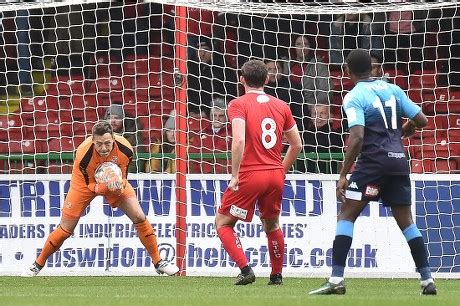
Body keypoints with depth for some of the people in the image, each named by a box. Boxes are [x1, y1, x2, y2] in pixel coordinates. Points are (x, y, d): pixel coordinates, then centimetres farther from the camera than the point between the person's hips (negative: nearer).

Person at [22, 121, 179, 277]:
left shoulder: (125, 149, -31)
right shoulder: (84, 154, -38)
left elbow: (123, 176, -15)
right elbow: (90, 185, -26)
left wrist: (119, 187, -37)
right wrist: (107, 186, -46)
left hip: (115, 181, 2)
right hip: (87, 182, -2)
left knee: (139, 217, -9)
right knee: (65, 229, -2)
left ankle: (158, 262, 5)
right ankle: (38, 264, 18)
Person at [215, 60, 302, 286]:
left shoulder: (238, 105, -5)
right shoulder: (281, 106, 10)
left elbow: (238, 141, -20)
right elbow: (296, 144, 13)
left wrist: (235, 175, -15)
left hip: (249, 175, -5)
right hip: (275, 175, 5)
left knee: (223, 223, 8)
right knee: (272, 224, 25)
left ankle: (245, 269, -8)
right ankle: (277, 275, 25)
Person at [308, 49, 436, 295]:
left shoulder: (354, 98, -5)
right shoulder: (392, 89, 11)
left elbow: (357, 138, -17)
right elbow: (421, 120, 9)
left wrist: (343, 175, -15)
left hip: (373, 163, -5)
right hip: (399, 162, 5)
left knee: (346, 216, 0)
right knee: (406, 220, 14)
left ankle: (336, 280, -10)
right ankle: (427, 280, 10)